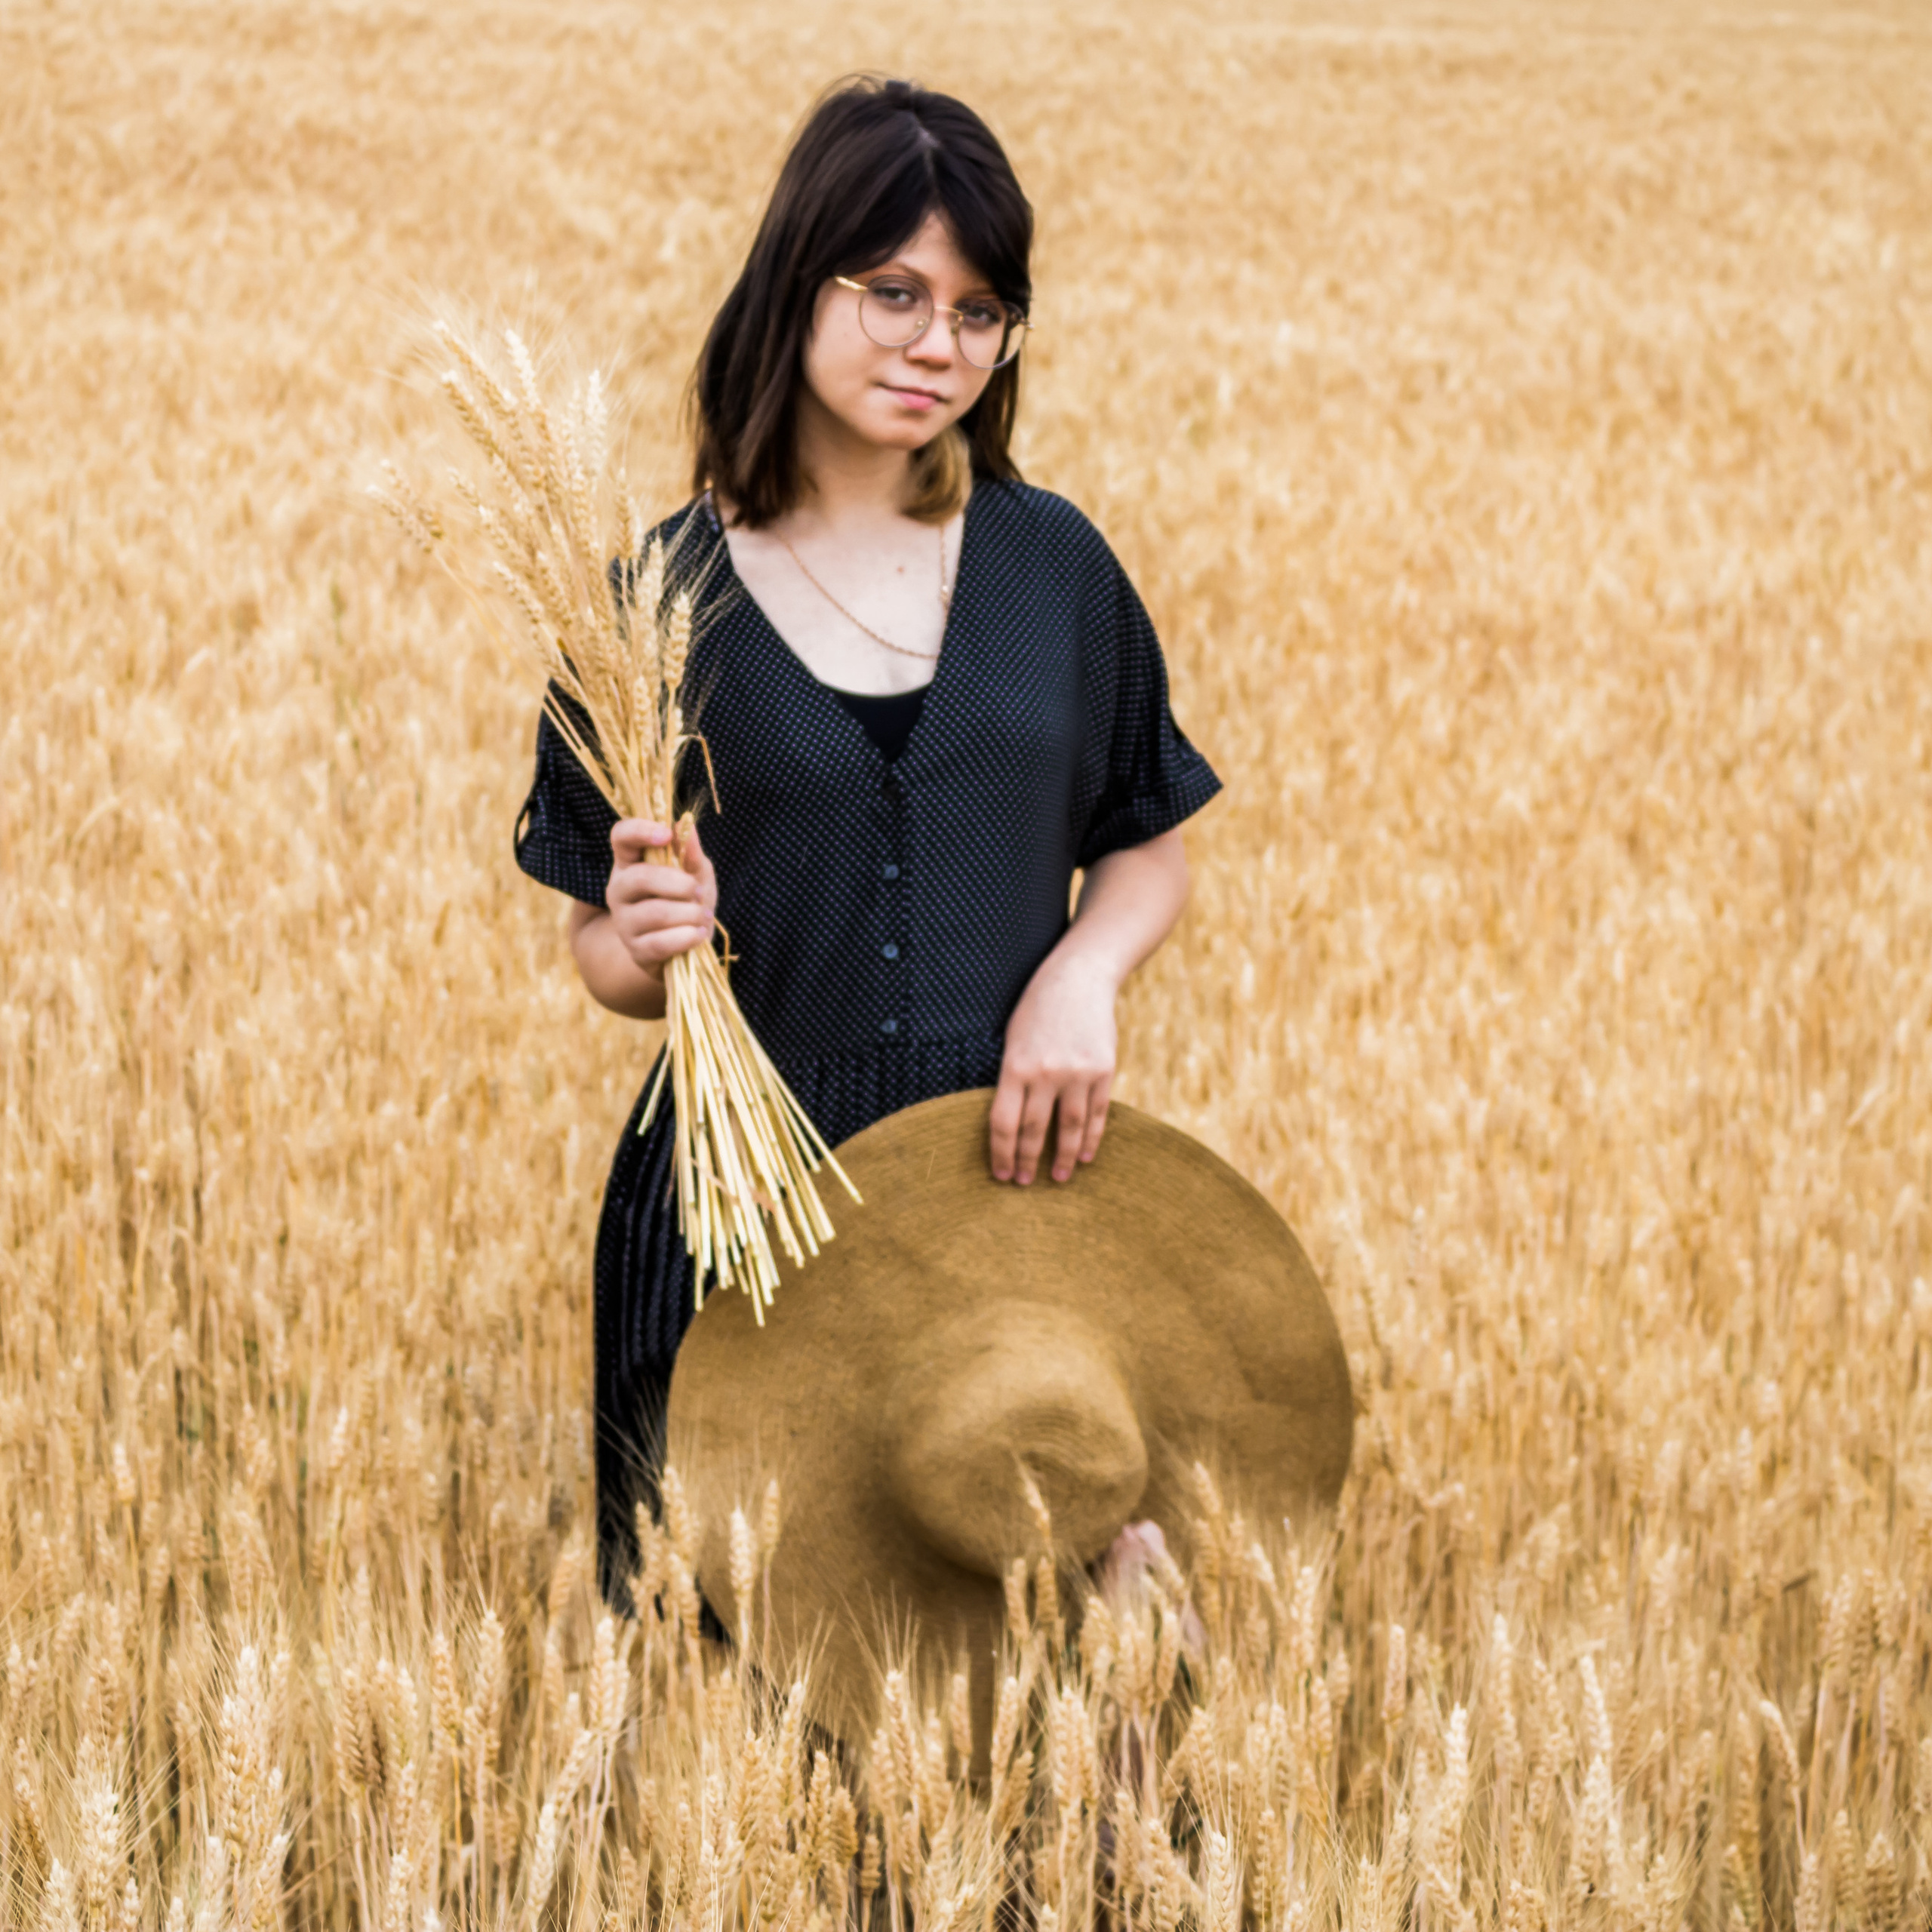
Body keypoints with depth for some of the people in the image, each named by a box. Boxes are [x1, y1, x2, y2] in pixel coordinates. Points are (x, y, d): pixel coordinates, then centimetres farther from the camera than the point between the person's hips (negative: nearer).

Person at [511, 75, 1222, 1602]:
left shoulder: (1054, 564, 2)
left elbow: (1149, 849, 11)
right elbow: (602, 956, 2)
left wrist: (1084, 974, -9)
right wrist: (649, 947, -21)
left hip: (1017, 1172, 2)